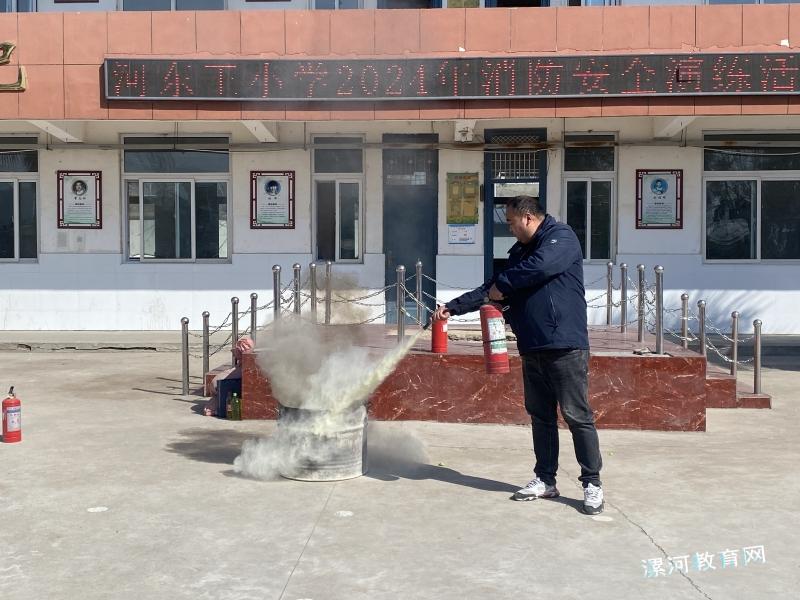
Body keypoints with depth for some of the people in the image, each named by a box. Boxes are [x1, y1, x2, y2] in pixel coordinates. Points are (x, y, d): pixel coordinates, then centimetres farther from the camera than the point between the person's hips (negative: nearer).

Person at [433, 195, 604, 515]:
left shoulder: (561, 237, -4)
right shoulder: (520, 251, 20)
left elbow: (540, 267, -22)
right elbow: (491, 289, 22)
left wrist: (503, 285, -7)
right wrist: (453, 307, 15)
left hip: (565, 346, -8)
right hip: (532, 348, 8)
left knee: (577, 416, -4)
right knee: (540, 416, 12)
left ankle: (592, 484, 5)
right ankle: (545, 480, 21)